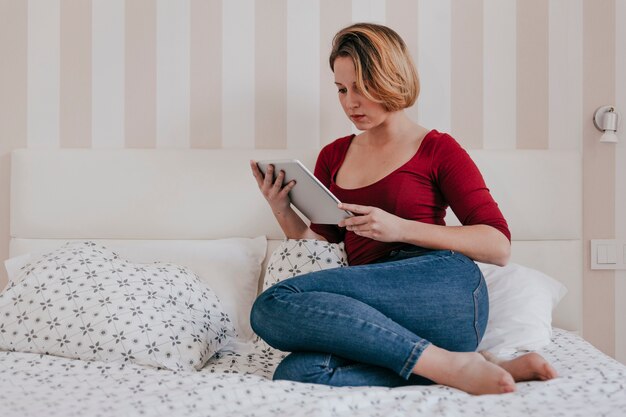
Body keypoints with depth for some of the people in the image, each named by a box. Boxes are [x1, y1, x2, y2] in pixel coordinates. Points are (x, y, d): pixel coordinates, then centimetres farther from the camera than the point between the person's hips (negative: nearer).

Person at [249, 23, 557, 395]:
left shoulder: (437, 149, 8)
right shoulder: (334, 157, 22)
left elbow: (499, 247, 0)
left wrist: (401, 228, -11)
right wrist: (283, 211, 3)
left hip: (444, 286, -5)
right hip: (382, 318, 5)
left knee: (274, 304, -25)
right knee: (295, 373, -29)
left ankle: (446, 363, -22)